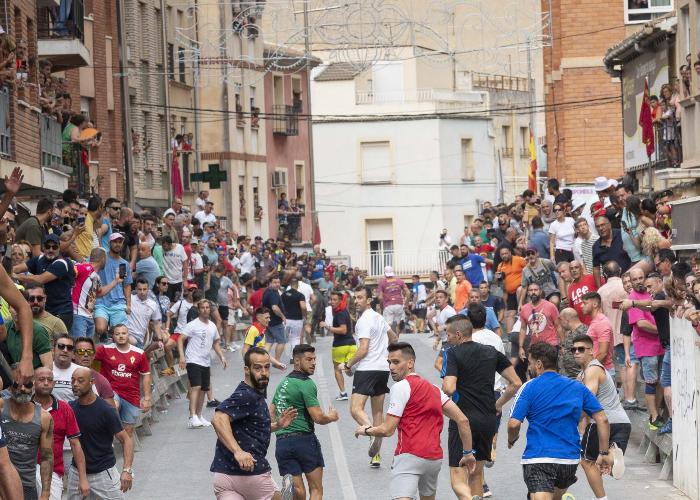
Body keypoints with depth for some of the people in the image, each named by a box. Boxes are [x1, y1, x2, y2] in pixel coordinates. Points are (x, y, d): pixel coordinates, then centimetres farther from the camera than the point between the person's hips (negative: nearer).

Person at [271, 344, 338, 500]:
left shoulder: (283, 383, 17)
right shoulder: (306, 384, -9)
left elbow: (271, 414, 22)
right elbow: (318, 417, -14)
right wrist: (331, 417, 5)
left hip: (282, 443, 7)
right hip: (304, 440, -7)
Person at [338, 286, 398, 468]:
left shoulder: (364, 321, -13)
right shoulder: (379, 317, 14)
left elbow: (363, 350, -18)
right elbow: (394, 338, 28)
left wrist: (347, 365, -8)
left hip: (367, 369, -9)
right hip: (383, 368, 9)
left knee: (356, 409, -14)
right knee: (378, 411, 10)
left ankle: (373, 433, -36)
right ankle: (376, 456, 13)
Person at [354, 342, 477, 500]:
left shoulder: (401, 386, -2)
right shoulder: (433, 388, 20)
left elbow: (387, 430, -6)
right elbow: (462, 420, 14)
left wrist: (366, 430, 13)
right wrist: (468, 453, 20)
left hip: (410, 456, -8)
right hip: (435, 458, 8)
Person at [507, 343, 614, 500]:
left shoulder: (529, 387, -2)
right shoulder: (578, 388, 11)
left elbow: (514, 423, -9)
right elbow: (602, 419, 7)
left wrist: (511, 440, 13)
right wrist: (604, 453, 11)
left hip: (538, 459, -5)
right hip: (570, 459, 5)